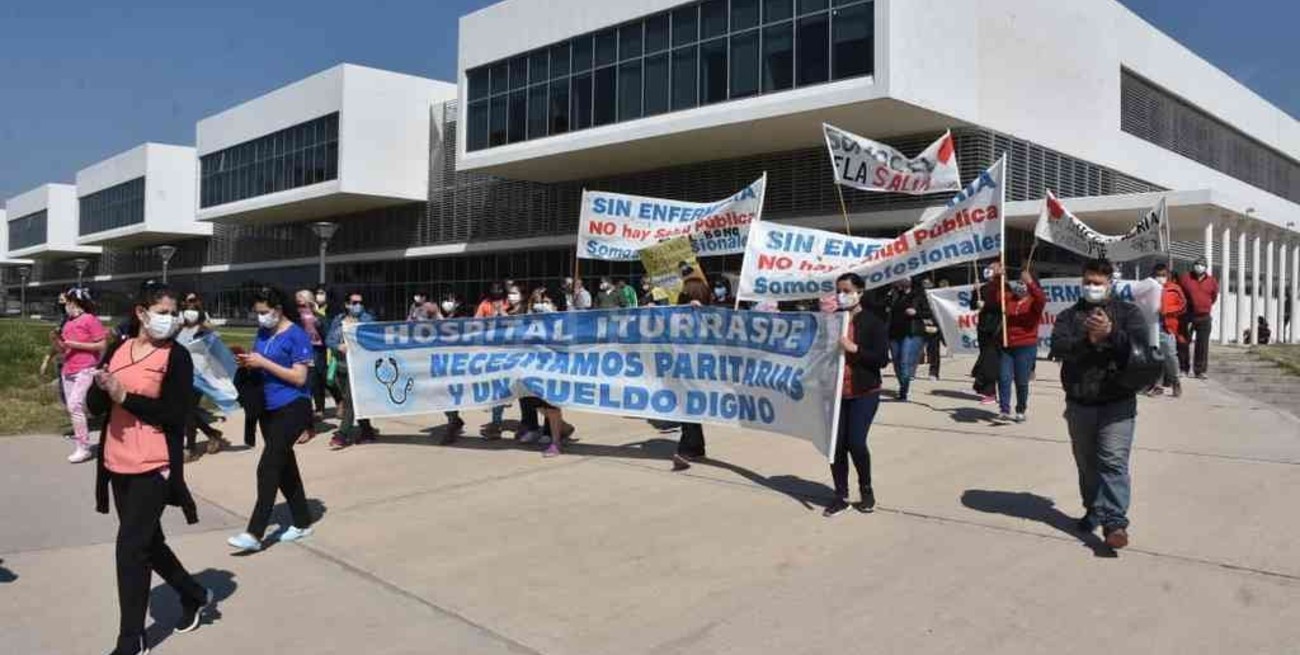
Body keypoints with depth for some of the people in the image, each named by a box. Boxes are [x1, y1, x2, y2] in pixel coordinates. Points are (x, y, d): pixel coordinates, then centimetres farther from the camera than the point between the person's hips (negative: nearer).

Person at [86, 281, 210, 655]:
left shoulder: (176, 356, -8)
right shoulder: (118, 350, 7)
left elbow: (176, 415, -16)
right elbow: (96, 406, 8)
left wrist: (125, 396, -19)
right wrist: (102, 388, -13)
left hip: (153, 466, -6)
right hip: (117, 464, 7)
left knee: (131, 548, -6)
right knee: (147, 542, 18)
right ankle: (195, 596, 38)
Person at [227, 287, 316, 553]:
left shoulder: (296, 336, -13)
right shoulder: (262, 332, 10)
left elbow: (299, 378, -17)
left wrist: (263, 362, -19)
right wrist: (248, 362, -3)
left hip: (292, 408, -8)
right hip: (269, 408, 8)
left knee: (268, 468, -11)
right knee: (284, 466, 14)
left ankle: (254, 534, -7)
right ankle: (302, 523, 26)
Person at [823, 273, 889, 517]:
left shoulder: (873, 321, -4)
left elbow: (882, 359, -10)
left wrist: (854, 349, -19)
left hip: (864, 393, -4)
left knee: (856, 443, -8)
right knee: (837, 444, 4)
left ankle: (866, 491, 17)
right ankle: (841, 496, 19)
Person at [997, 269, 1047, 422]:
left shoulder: (1034, 301, -3)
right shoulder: (1008, 298, 8)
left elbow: (1042, 300, -24)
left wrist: (1030, 282, -34)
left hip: (1026, 347, -3)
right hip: (1006, 346, 3)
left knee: (1021, 381, 4)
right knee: (1004, 378, -5)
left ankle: (1020, 411, 19)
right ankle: (1005, 410, -3)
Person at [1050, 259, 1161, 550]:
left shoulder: (1128, 312, 5)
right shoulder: (1068, 316, 9)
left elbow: (1140, 346, -11)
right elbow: (1059, 348, -9)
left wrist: (1111, 333, -24)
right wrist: (1088, 340, -25)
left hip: (1117, 403, -3)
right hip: (1079, 404, 3)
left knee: (1113, 462, -11)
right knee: (1086, 463, 14)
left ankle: (1115, 522, -13)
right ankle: (1094, 510, 30)